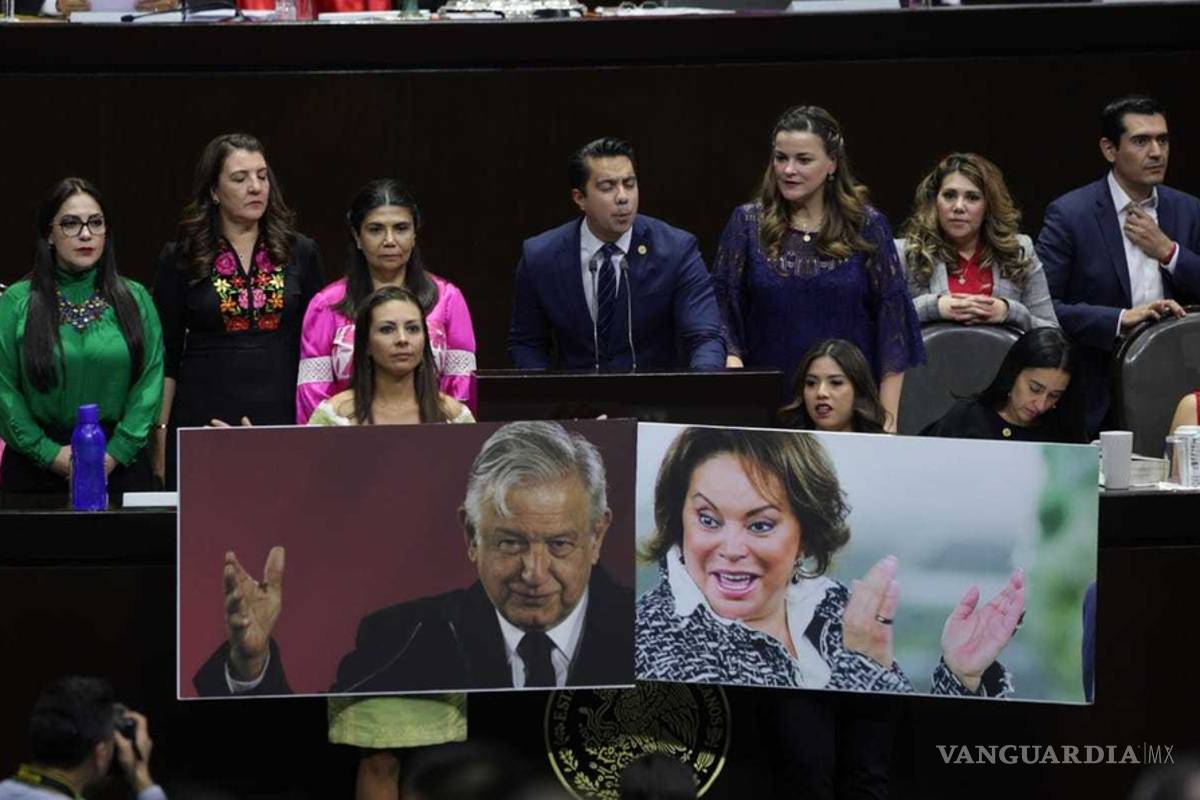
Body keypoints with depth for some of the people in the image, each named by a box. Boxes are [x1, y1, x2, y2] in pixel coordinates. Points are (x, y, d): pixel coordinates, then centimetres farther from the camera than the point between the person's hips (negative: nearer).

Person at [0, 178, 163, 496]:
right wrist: (50, 454, -12)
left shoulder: (135, 300, 6)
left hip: (120, 466, 1)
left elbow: (151, 380, 0)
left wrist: (117, 452, -11)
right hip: (37, 469, -1)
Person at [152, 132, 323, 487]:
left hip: (282, 418, 1)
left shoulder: (300, 254, 8)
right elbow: (166, 356, 5)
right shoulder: (180, 259, 4)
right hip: (204, 417, -1)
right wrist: (161, 433, -1)